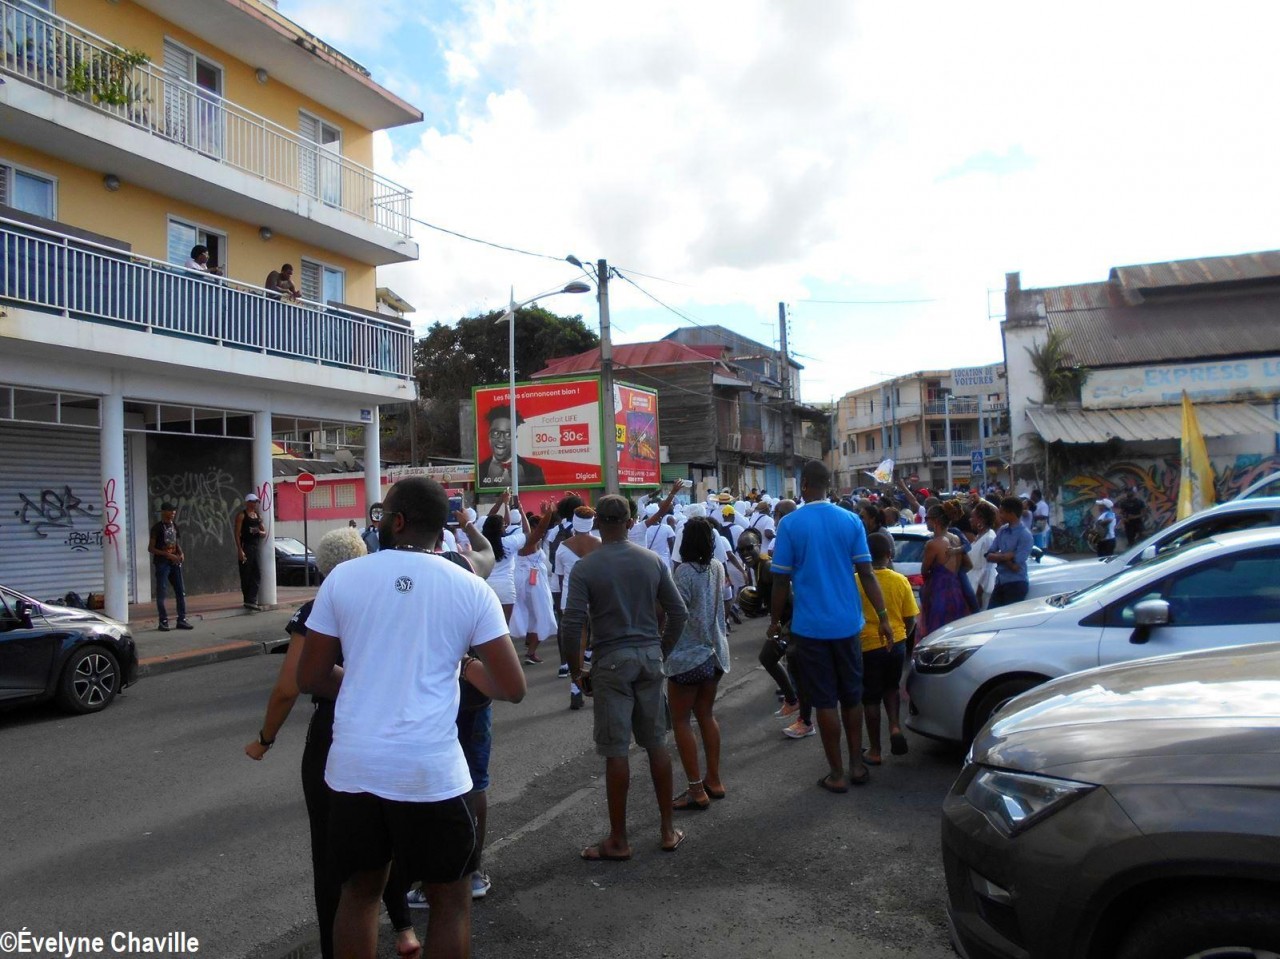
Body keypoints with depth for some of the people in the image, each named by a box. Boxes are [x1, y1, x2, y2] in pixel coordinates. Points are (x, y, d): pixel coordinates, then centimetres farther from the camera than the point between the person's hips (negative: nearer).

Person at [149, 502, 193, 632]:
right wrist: (167, 555, -17)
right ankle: (163, 621, 4)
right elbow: (150, 548, -8)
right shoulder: (157, 528, -7)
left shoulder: (175, 526, 11)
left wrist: (181, 554, 2)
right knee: (161, 593, -1)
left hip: (175, 563, 6)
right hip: (161, 563, -6)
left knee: (181, 591, 4)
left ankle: (182, 619, 9)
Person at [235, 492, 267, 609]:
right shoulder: (241, 515, -3)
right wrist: (240, 550, -17)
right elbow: (237, 533, -9)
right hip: (245, 546, -6)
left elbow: (264, 533, 19)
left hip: (256, 547, 6)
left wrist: (259, 532, -5)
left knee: (257, 575, -2)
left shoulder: (258, 516, 16)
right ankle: (249, 600, 4)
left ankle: (251, 601, -5)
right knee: (246, 576, -1)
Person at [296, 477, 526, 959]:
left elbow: (309, 678, 6)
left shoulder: (343, 577, 0)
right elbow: (512, 688, -3)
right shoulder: (470, 587, -3)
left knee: (359, 890, 23)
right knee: (450, 900, 16)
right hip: (431, 770, -2)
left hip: (354, 765, 2)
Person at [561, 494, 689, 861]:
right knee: (656, 744, 13)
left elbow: (572, 623, -14)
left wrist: (575, 666, 0)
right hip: (649, 656, 4)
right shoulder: (652, 560, 2)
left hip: (611, 661, -4)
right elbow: (679, 613, 4)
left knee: (616, 751, 3)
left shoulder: (585, 567, -9)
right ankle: (668, 830, 24)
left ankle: (618, 840, 14)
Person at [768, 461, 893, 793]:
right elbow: (866, 573, -3)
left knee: (825, 700, 6)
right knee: (851, 696, 17)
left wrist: (775, 620, 6)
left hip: (810, 626, -3)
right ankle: (857, 765, 25)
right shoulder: (851, 521, -2)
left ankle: (837, 774, 13)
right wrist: (883, 617, 4)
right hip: (847, 623, 3)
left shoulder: (790, 524, -9)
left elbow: (781, 580, -7)